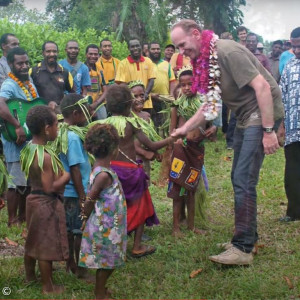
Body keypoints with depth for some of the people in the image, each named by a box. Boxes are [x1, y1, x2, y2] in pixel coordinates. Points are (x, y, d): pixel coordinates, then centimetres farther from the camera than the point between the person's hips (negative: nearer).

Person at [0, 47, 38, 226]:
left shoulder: (30, 82, 9)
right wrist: (18, 127, -37)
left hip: (32, 140, 9)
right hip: (16, 142, -8)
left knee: (28, 181, 17)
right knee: (16, 183, -1)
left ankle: (23, 215, 32)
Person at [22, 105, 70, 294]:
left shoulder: (30, 149, 2)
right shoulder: (45, 156, -26)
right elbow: (50, 187, -25)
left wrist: (59, 173, 6)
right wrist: (67, 176, -13)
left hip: (34, 199, 9)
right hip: (47, 204, -9)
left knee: (34, 240, 23)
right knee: (46, 246, 4)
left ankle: (30, 275, 41)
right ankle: (48, 287, 18)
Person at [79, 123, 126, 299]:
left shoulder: (101, 169, 3)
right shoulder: (104, 174, -26)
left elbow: (93, 198, 11)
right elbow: (89, 201, -21)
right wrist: (86, 219, -5)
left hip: (108, 226, 9)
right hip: (106, 228, -9)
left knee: (106, 262, 21)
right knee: (106, 262, 8)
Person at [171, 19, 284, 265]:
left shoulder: (227, 51, -21)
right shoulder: (205, 62, 8)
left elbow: (262, 86, -24)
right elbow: (211, 104, 15)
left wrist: (268, 131, -26)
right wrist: (184, 128, 8)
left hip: (262, 115, -10)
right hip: (245, 118, 10)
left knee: (243, 181, -11)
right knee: (240, 179, 13)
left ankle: (243, 249, -5)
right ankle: (248, 238, 26)